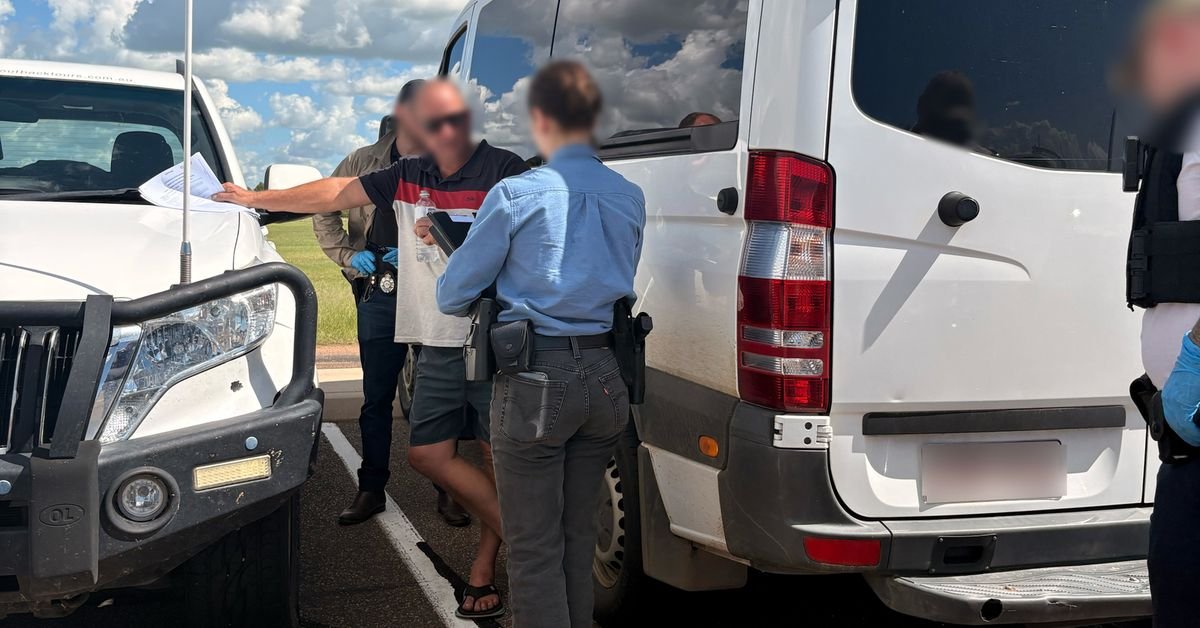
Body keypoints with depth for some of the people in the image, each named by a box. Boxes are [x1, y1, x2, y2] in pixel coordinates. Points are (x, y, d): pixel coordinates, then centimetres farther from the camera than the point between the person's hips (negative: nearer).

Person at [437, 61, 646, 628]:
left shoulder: (516, 195, -10)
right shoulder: (630, 198, 5)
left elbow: (451, 297, -3)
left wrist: (498, 295, 17)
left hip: (535, 381, -5)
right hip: (604, 380, 6)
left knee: (533, 548, 3)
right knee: (578, 536, 20)